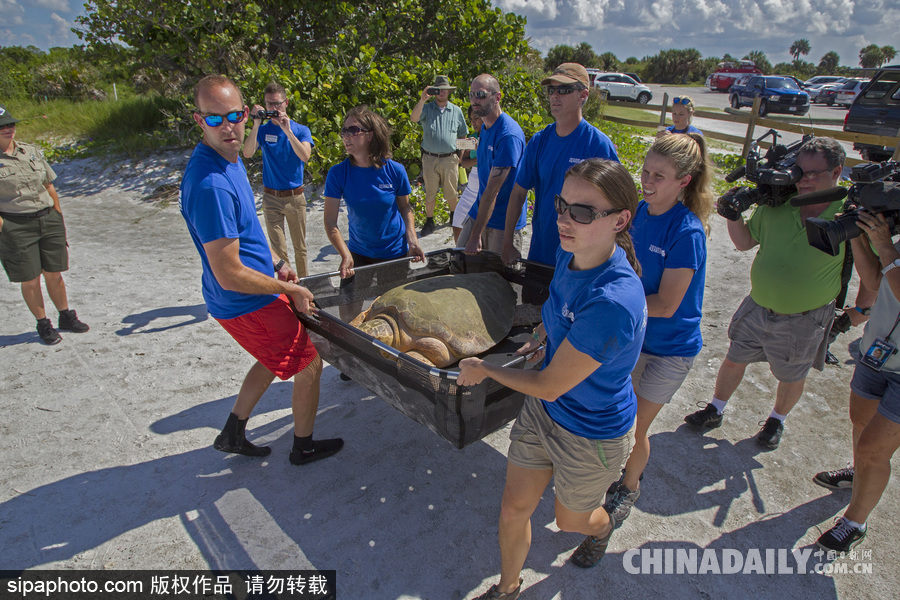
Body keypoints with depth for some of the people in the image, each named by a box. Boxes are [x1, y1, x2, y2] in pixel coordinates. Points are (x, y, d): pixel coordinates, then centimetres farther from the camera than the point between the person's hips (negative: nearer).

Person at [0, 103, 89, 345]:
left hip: (49, 219, 4)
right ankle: (43, 324, 18)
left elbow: (50, 187, 15)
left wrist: (59, 219, 14)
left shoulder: (32, 151, 9)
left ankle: (66, 316, 27)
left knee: (54, 274, 11)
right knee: (30, 280, 3)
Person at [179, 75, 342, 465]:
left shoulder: (228, 158, 3)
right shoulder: (210, 185, -30)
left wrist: (276, 264, 13)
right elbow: (230, 276, -28)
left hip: (257, 293, 10)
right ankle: (303, 447, 30)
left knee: (276, 358, 28)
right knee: (308, 364, 7)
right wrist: (290, 290, -17)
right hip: (246, 305, -10)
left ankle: (233, 432, 41)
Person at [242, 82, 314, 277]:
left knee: (300, 245, 9)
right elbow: (247, 153, -13)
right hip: (271, 197, 0)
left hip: (295, 196, 0)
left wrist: (287, 130, -28)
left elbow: (305, 156, -18)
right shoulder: (263, 130, 3)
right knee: (278, 249, 1)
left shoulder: (300, 130, 1)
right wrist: (256, 125, -23)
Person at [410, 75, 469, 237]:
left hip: (450, 158, 1)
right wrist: (422, 100, -27)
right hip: (430, 158, -1)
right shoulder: (426, 108, 4)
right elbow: (414, 118, -17)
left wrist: (461, 156, 10)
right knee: (430, 192, 4)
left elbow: (463, 135, 15)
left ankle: (454, 216, 31)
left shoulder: (456, 111, 10)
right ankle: (429, 221, 17)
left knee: (451, 192, 8)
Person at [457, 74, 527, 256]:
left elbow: (493, 190, -25)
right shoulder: (485, 128, 8)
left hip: (503, 222, -8)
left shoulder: (509, 135, -22)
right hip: (478, 213, 8)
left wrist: (476, 235, -24)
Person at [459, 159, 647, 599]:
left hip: (592, 435, -6)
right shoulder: (569, 253, -13)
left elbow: (549, 387, -27)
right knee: (514, 509, 17)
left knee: (570, 520, 25)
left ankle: (602, 526, 63)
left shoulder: (613, 302, -39)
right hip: (543, 412, 6)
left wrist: (482, 369, -13)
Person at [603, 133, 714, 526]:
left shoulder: (686, 232, -26)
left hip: (670, 348, -6)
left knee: (635, 428, 8)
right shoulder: (643, 210, -4)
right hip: (633, 335, 6)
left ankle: (629, 487, 37)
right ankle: (619, 468, 47)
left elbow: (665, 305, -25)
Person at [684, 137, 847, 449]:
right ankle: (714, 411, 37)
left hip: (804, 320, -2)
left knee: (792, 377, 18)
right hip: (758, 307, 3)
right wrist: (733, 214, -15)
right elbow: (744, 241, 2)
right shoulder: (777, 205, -9)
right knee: (734, 361, 15)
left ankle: (777, 420, 46)